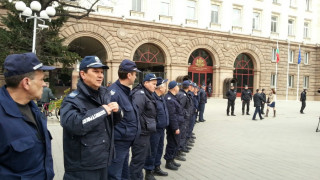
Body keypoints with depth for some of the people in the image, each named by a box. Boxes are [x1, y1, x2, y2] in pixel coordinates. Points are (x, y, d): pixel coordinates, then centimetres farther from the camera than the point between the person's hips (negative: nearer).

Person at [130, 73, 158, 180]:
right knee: (138, 160, 0)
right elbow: (135, 113, -26)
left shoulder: (147, 94, 15)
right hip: (141, 133, -10)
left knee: (142, 159, 21)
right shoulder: (140, 94, -17)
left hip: (145, 133, 10)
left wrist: (151, 126, 16)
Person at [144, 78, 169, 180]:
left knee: (159, 149, 20)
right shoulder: (152, 98, -21)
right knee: (152, 151, 1)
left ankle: (156, 168, 36)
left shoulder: (162, 97, 11)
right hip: (154, 130, -9)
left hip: (161, 129, 10)